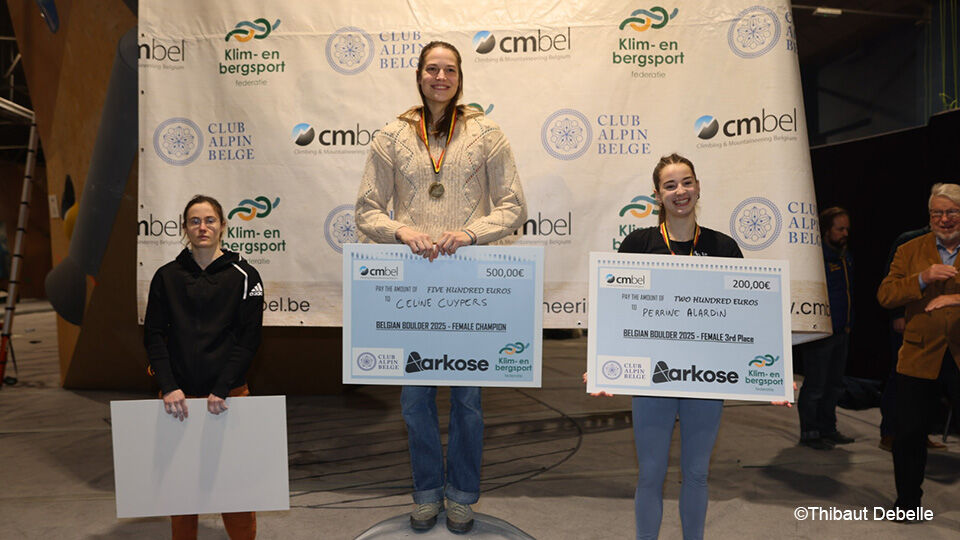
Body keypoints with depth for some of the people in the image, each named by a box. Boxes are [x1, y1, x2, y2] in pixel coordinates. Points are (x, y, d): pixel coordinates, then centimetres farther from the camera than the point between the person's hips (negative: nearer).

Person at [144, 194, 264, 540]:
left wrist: (221, 390, -13)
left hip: (228, 394, -2)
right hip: (179, 397, 2)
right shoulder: (167, 277, 8)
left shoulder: (243, 275, 1)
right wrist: (169, 387, -8)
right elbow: (154, 335, 5)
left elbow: (248, 338, -4)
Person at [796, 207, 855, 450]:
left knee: (834, 384, 16)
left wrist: (849, 324, 20)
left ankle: (827, 429, 28)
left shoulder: (845, 255, 14)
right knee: (815, 385, -1)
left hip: (842, 332, 9)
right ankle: (809, 432, 9)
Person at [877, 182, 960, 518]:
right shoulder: (910, 251, 8)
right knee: (909, 434, 8)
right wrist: (923, 279, -15)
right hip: (920, 359, 1)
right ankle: (908, 502, 26)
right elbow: (885, 295, -1)